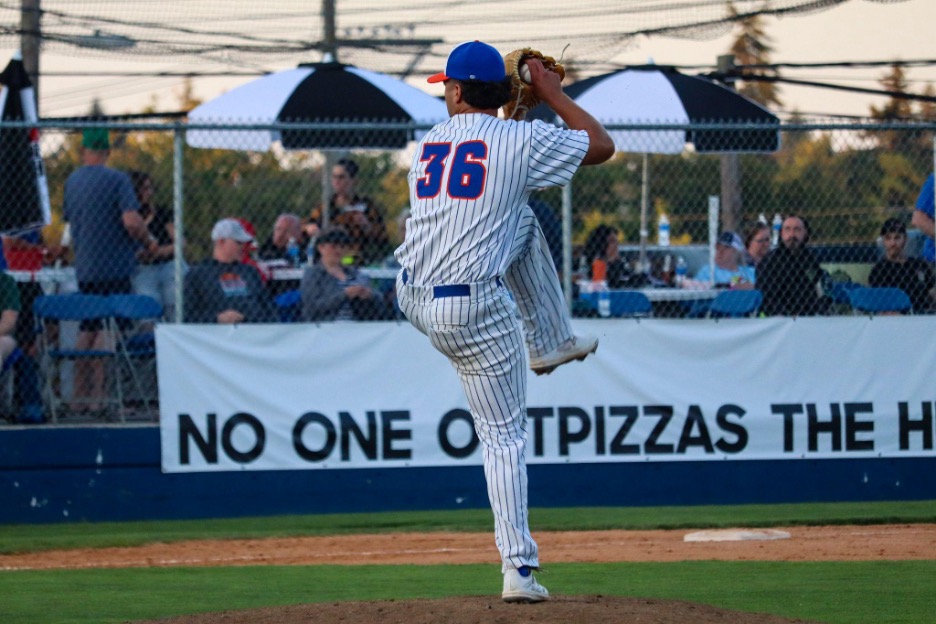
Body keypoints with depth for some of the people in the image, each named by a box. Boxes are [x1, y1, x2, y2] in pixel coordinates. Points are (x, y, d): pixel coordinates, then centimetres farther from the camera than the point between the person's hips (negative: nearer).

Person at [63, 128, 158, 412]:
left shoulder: (71, 181, 10)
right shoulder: (117, 179, -10)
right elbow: (131, 221, -19)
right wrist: (148, 241, -1)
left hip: (84, 268, 6)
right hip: (115, 268, -6)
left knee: (87, 330, 14)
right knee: (109, 331, -4)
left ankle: (80, 394, 14)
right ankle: (97, 396, -8)